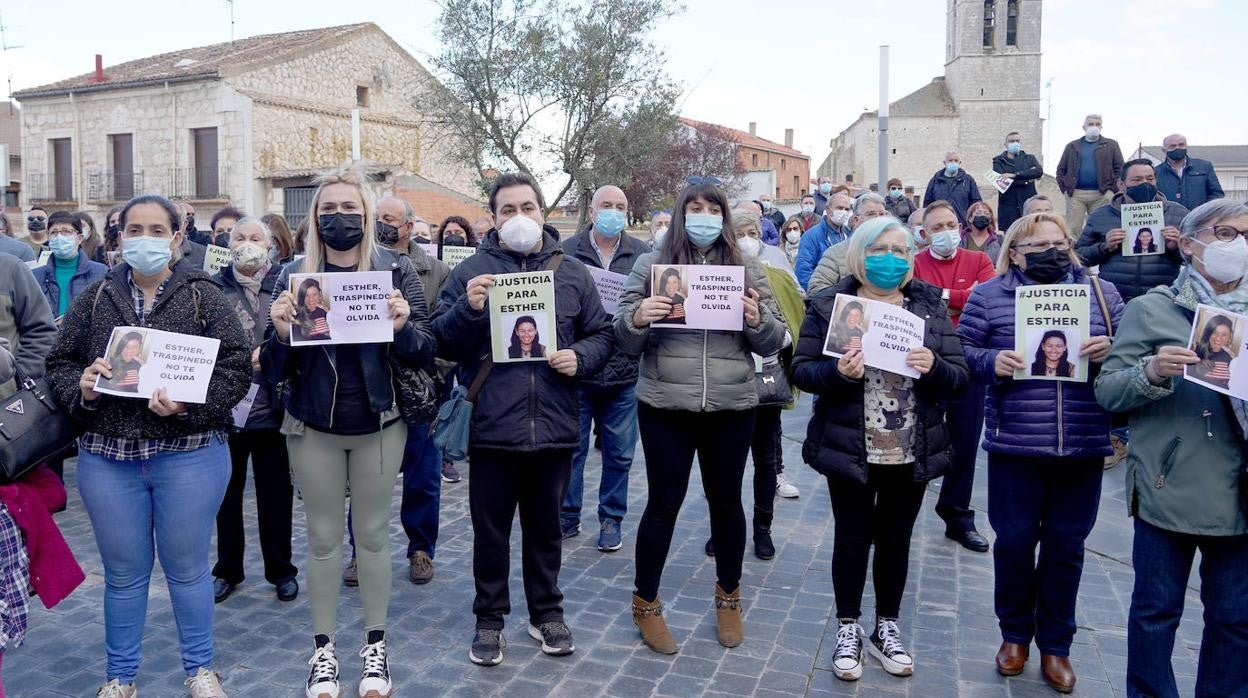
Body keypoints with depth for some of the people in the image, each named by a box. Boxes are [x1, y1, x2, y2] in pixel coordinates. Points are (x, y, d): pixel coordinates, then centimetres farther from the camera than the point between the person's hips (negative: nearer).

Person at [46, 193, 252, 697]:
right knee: (123, 574, 14)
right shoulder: (93, 299, 7)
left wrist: (188, 404, -22)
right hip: (107, 458, 3)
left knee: (187, 569, 10)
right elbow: (58, 364, 9)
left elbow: (236, 368, -8)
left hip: (189, 456, -2)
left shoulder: (204, 297, -2)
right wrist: (80, 387, -13)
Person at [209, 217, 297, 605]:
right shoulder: (213, 287, 5)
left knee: (275, 492, 8)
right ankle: (227, 570, 27)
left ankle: (281, 570, 23)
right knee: (227, 491, 11)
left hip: (271, 406, -1)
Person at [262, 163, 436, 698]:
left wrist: (402, 327, -26)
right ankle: (323, 648, 25)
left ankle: (375, 645, 26)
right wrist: (281, 333, -23)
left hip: (379, 424, -1)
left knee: (372, 535, 11)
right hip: (313, 427, 1)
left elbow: (424, 356, -6)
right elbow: (273, 370, -2)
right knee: (323, 538, 10)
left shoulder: (396, 271, -3)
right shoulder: (293, 275, -1)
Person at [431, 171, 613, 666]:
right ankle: (490, 620, 27)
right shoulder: (470, 271, 1)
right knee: (490, 531, 11)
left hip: (554, 426, 2)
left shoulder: (573, 273, 7)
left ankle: (546, 613, 33)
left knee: (545, 527, 17)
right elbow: (442, 344, -1)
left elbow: (601, 334, 11)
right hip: (491, 427, -1)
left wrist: (580, 357, -9)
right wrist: (467, 309, -20)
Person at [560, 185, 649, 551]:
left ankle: (611, 519, 25)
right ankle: (567, 516, 24)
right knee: (571, 447, 9)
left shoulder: (644, 254, 6)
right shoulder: (567, 252, 0)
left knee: (619, 452, 10)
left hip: (624, 369, 2)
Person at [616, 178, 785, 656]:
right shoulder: (650, 265, 3)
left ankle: (729, 597, 34)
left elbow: (773, 343, 6)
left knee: (726, 501, 14)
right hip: (664, 407, -1)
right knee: (663, 503, 6)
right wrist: (637, 318, -19)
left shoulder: (746, 270, 7)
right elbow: (625, 341, 2)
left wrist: (757, 320, -15)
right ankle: (646, 603, 24)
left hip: (732, 409, 2)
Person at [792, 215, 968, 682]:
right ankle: (848, 630, 26)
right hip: (851, 450, -2)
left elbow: (960, 377, 2)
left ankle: (887, 629, 32)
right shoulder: (830, 304, -4)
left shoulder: (931, 306, 3)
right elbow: (801, 371, -6)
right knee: (853, 537, 8)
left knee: (896, 538, 15)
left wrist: (933, 367, -20)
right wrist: (838, 371, -26)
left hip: (913, 453, 3)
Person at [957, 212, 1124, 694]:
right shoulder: (990, 295, 2)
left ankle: (1055, 644, 28)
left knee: (1066, 545, 10)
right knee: (1014, 542, 8)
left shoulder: (1100, 291, 8)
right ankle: (1014, 634, 30)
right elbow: (960, 352, 1)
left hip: (1083, 447, 2)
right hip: (1014, 444, -2)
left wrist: (1110, 352, -11)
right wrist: (990, 362, -18)